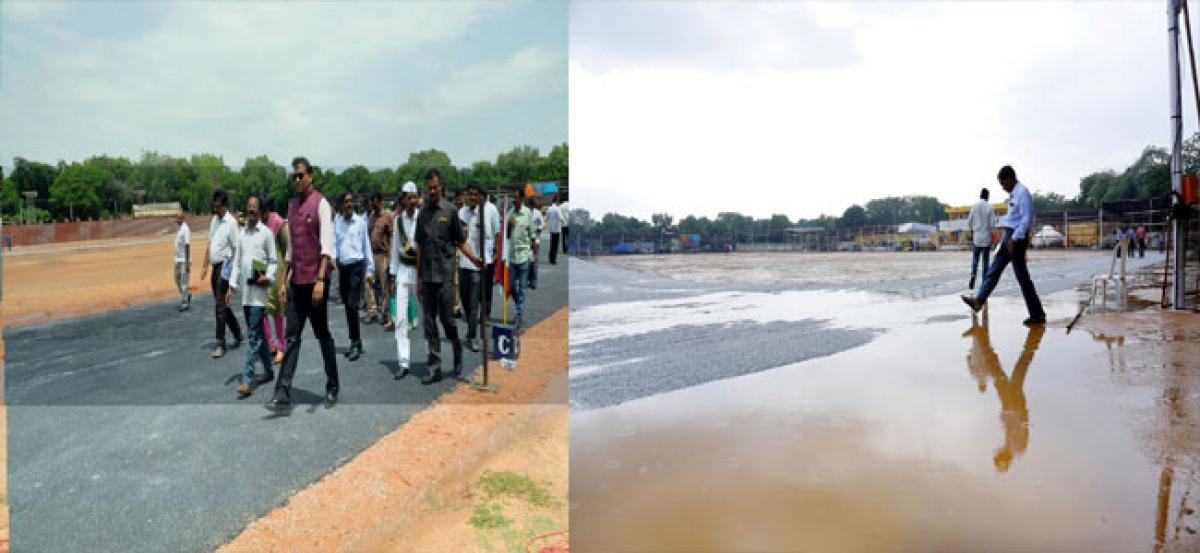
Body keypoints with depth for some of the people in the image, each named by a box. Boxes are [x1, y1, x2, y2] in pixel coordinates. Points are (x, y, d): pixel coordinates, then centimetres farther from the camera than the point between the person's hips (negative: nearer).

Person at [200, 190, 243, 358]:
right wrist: (205, 265, 16)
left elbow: (235, 249, -14)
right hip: (215, 265, 8)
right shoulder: (214, 220, 12)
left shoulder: (231, 222, -12)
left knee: (220, 305, -8)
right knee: (220, 304, 15)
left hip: (224, 265, -8)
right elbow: (210, 244, 18)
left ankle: (220, 343, -3)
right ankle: (237, 334, 29)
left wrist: (232, 271, -16)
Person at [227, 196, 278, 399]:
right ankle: (268, 371, 28)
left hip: (259, 290, -6)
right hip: (245, 290, 6)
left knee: (253, 336, -8)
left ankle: (247, 380, -9)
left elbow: (274, 261, -3)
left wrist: (268, 277, -20)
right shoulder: (242, 234, 13)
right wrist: (232, 286, 9)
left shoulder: (266, 233, -3)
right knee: (256, 333, 14)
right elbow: (237, 262, 14)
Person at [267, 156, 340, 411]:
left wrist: (321, 279, -22)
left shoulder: (321, 203, -8)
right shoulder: (292, 205, 13)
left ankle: (332, 388, 18)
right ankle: (283, 393, 2)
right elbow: (290, 246, 17)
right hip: (296, 280, 6)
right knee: (291, 336, 2)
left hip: (315, 279, -6)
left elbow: (327, 244, -15)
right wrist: (285, 278, 15)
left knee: (322, 334, 5)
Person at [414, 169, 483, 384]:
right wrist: (418, 278, 12)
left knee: (446, 318, -2)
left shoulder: (450, 211, -1)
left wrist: (473, 257, -15)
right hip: (427, 277, 4)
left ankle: (457, 351, 25)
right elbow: (419, 248, 14)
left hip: (445, 275, -4)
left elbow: (460, 241, 2)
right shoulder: (422, 214, 11)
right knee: (429, 321, 4)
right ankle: (435, 366, 10)